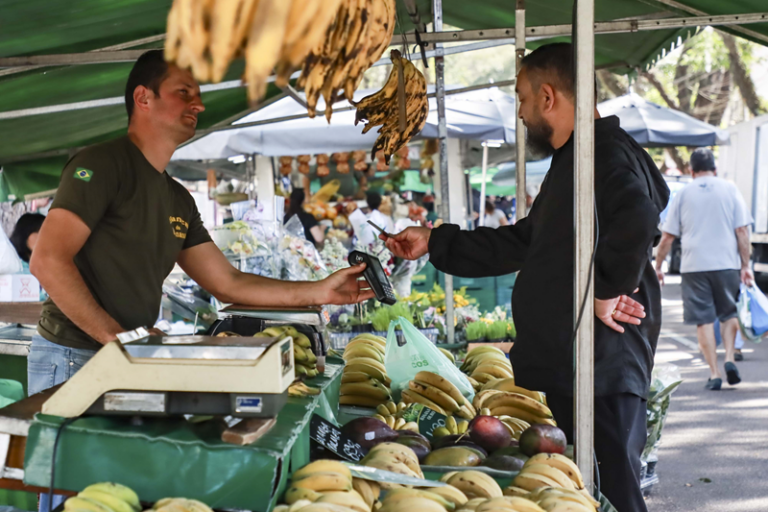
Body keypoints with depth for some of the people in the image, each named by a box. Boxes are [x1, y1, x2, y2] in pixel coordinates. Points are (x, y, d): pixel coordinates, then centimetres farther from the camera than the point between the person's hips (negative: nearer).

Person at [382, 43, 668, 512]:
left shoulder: (608, 154, -15)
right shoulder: (572, 161, 20)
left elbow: (637, 219, -37)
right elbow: (520, 244, 27)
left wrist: (605, 292, -25)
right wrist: (433, 241, 26)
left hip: (602, 371, -11)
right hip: (561, 368, 11)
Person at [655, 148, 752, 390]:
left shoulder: (682, 194, 5)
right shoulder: (730, 189, 4)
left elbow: (667, 236, 6)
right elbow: (742, 230, 0)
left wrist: (657, 267, 15)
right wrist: (746, 265, 4)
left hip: (694, 265, 0)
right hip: (727, 263, 0)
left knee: (703, 320, 3)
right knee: (729, 313, 17)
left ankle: (714, 374, 0)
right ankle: (730, 357, -2)